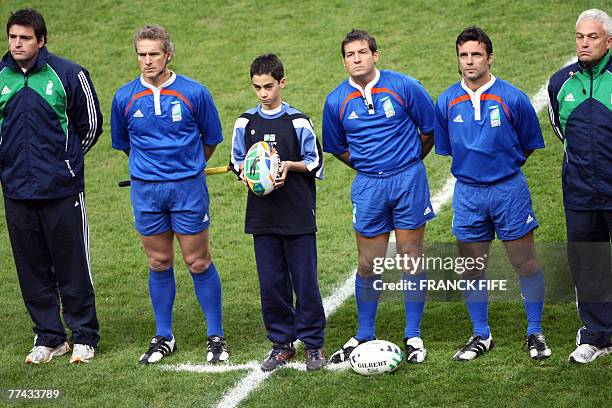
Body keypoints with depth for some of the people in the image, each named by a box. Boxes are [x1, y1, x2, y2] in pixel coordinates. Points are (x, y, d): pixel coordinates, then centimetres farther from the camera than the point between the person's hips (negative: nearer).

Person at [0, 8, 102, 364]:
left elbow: (91, 124, 5)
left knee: (72, 267, 1)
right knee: (32, 268, 8)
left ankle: (84, 337, 12)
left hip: (62, 189, -3)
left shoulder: (69, 74, -5)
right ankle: (49, 338, 19)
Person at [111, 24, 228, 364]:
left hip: (189, 187, -2)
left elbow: (212, 139, 8)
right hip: (145, 191, 2)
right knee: (159, 264, 10)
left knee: (199, 263, 1)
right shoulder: (125, 98, 1)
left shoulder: (194, 93, -5)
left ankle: (216, 337, 11)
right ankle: (164, 338, 21)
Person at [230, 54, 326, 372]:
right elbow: (237, 161, 15)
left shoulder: (298, 122, -4)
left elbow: (315, 163, 2)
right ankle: (282, 344, 17)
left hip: (298, 214, -3)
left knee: (305, 282, -1)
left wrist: (289, 166, -15)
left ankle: (313, 345, 10)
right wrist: (244, 171, -6)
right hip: (261, 215, 3)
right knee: (271, 283, 6)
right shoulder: (245, 122, 6)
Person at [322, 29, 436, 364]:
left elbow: (430, 130, 5)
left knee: (410, 258, 2)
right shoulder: (337, 101, 0)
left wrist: (407, 162, 11)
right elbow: (337, 148, 14)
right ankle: (364, 336, 19)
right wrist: (367, 166, 9)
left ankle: (413, 336, 12)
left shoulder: (403, 86, -6)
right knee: (368, 264, 5)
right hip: (367, 186, 2)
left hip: (408, 179, -2)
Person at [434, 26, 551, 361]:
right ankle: (481, 336, 21)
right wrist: (473, 166, 10)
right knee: (471, 270, 8)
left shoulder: (512, 98, -8)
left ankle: (535, 334, 14)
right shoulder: (447, 102, 1)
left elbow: (529, 145, 4)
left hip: (509, 190, -3)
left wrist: (503, 167, 8)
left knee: (526, 264, 1)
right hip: (467, 193, 3)